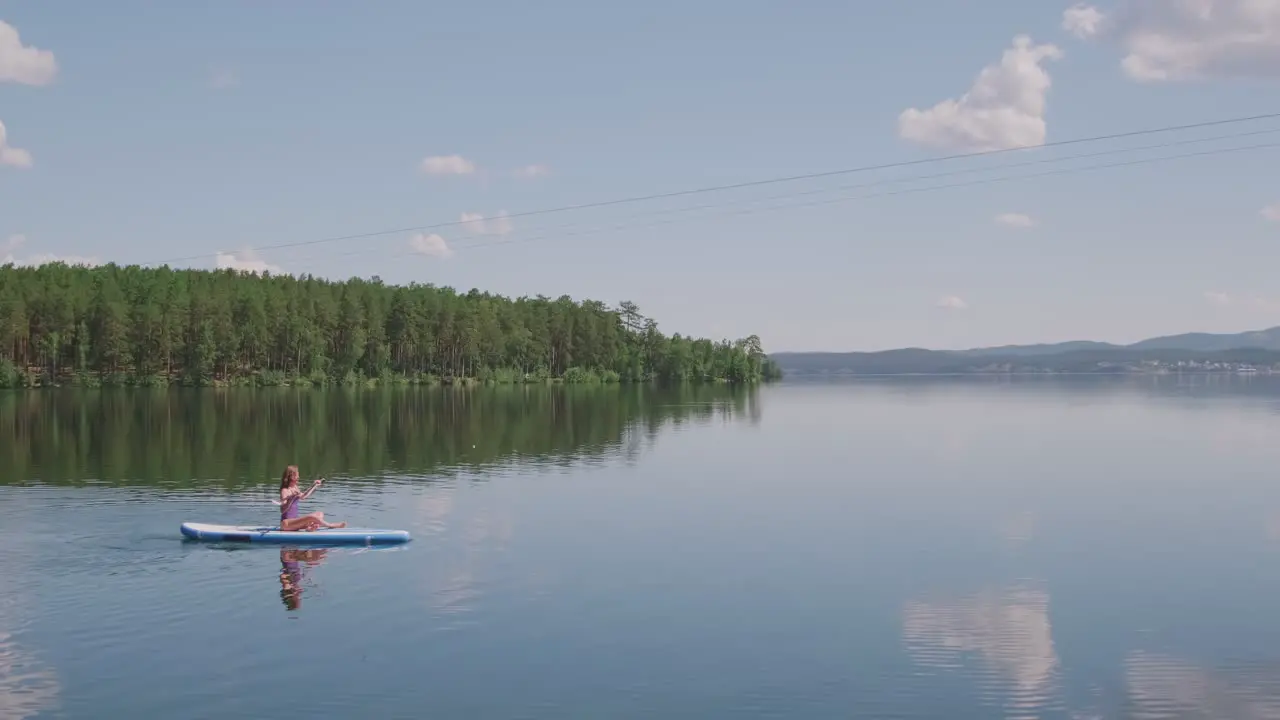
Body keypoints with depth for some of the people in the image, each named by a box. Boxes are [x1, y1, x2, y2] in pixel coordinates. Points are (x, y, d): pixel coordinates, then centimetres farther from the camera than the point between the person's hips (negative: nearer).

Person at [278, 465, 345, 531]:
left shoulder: (294, 488, 12)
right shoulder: (285, 491, -14)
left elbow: (303, 497, 30)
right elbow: (282, 510, -24)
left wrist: (314, 486, 28)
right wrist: (292, 498, -35)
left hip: (295, 520, 10)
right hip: (286, 523, -10)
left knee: (320, 515, 8)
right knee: (312, 517, -28)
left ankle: (310, 527, -22)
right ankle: (330, 525, -8)